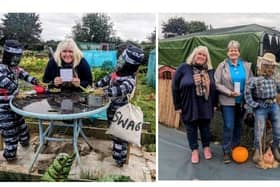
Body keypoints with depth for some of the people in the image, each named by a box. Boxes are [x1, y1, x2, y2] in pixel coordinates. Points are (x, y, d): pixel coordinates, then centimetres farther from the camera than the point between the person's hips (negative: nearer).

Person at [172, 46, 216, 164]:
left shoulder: (210, 71, 6)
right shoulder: (184, 68, -7)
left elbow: (213, 88, 11)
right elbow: (175, 87, -7)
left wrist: (214, 104, 9)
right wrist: (177, 105, -8)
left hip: (205, 106, 3)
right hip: (189, 105, -3)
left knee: (205, 127, 16)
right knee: (191, 128, 11)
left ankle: (206, 147, 37)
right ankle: (194, 151, 28)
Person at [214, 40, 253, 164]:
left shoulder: (246, 66, 4)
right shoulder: (222, 66, -5)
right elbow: (217, 83, -9)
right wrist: (229, 92, -17)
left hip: (242, 101, 4)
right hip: (228, 102, -3)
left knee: (238, 125, 15)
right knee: (229, 126, -3)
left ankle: (236, 147, 32)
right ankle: (227, 151, 11)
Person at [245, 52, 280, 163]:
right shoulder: (255, 79, -11)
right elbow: (247, 92, -16)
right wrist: (253, 105, -16)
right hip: (261, 107, -5)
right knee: (259, 130, -3)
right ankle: (257, 150, 20)